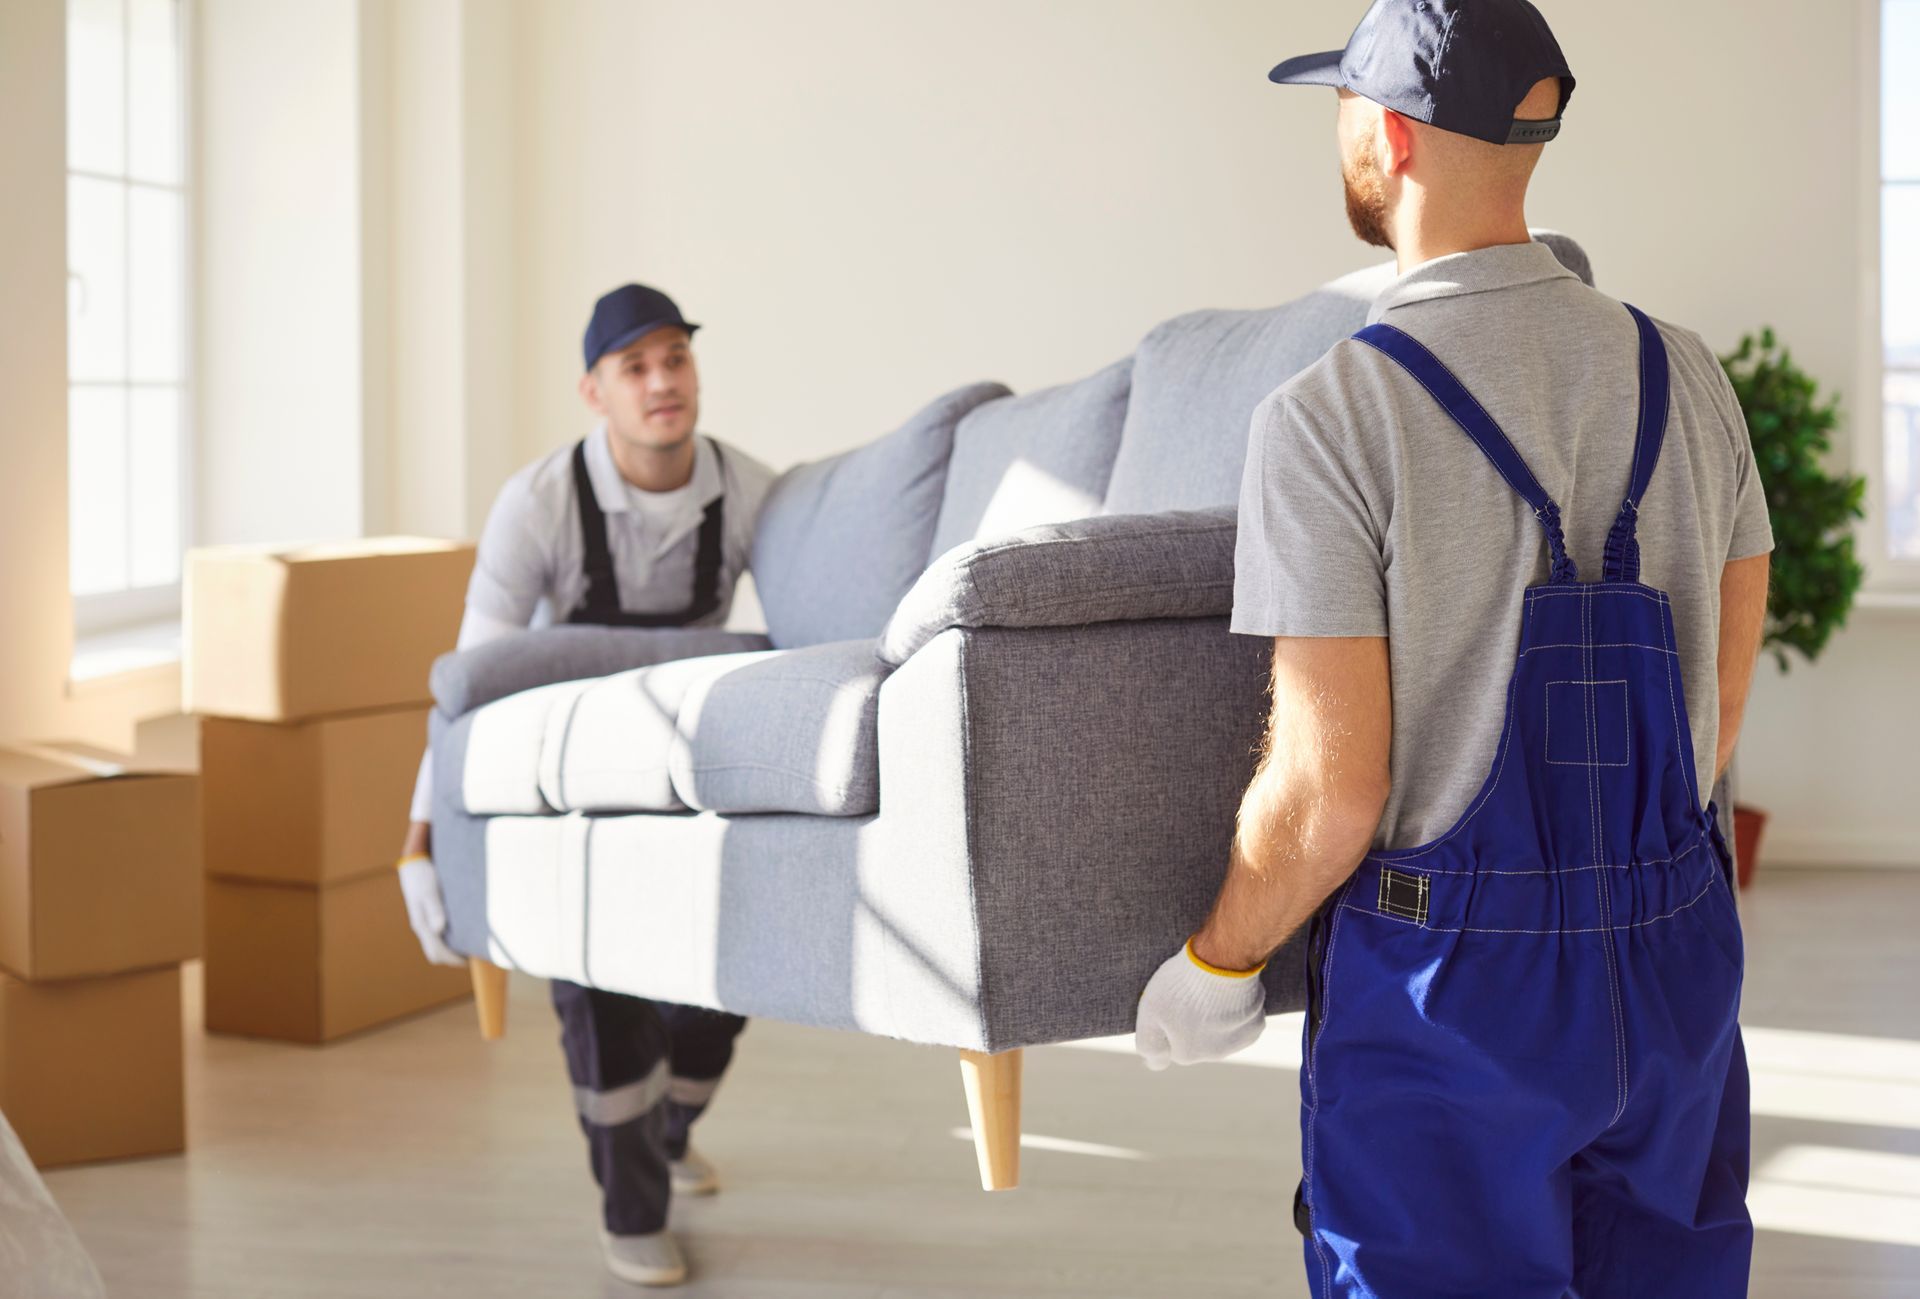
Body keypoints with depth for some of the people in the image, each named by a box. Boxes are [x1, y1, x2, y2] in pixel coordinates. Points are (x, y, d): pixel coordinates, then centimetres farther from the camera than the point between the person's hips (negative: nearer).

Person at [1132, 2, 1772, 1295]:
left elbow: (1326, 790, -17)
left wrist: (1215, 966, 0)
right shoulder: (1686, 375, 2)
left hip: (1447, 989, -5)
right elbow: (1721, 705, 10)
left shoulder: (1333, 415, -16)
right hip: (1677, 962, 5)